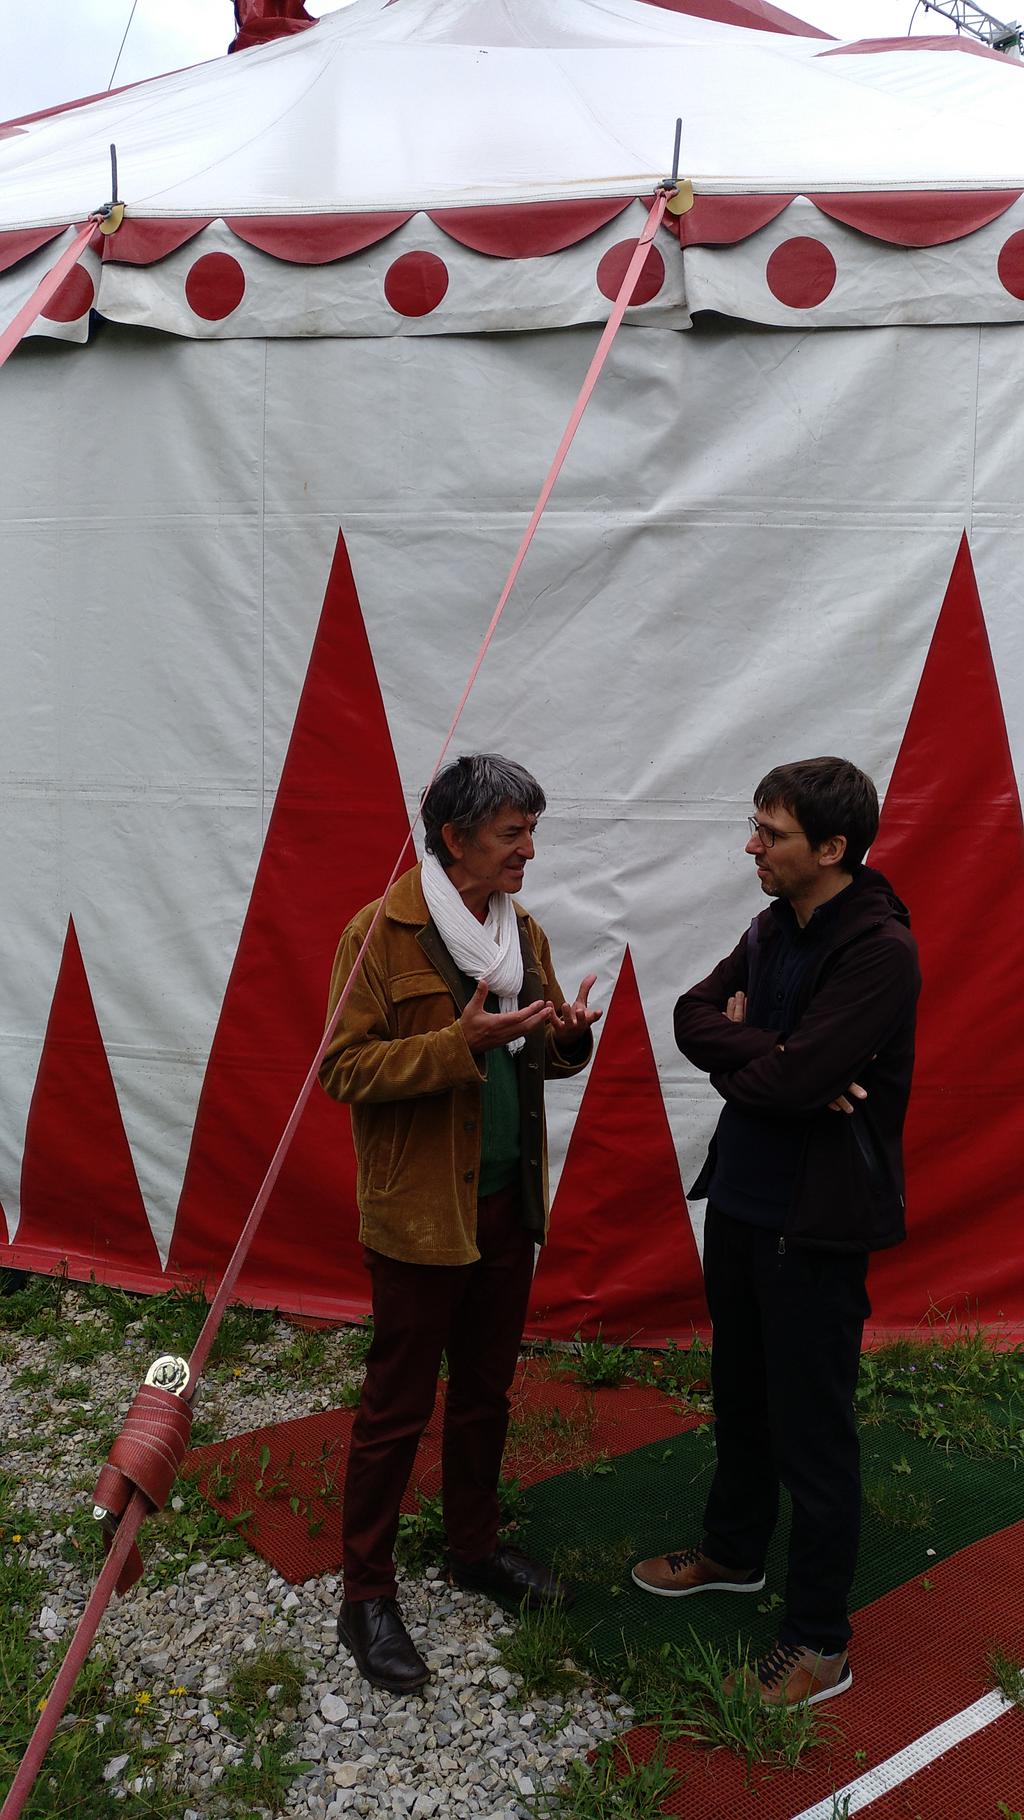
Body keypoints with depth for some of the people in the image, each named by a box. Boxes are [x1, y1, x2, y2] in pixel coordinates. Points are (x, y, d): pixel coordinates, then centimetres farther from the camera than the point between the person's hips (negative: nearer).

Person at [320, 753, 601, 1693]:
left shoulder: (526, 932, 7)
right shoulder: (382, 932, -14)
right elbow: (344, 1069, -17)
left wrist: (568, 1038, -10)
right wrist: (460, 1042, -28)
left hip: (508, 1201, 7)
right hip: (420, 1211, -6)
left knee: (487, 1389, 20)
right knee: (396, 1407, 6)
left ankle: (476, 1546, 40)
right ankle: (367, 1597, 22)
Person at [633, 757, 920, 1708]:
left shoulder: (880, 952, -21)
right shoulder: (773, 929, 4)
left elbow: (793, 1082, -27)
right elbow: (692, 1016, 0)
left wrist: (735, 1047, -9)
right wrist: (769, 1053, -17)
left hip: (815, 1222, -8)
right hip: (740, 1200, 8)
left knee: (813, 1433, 6)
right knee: (740, 1395, 24)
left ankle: (819, 1641, 24)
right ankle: (733, 1550, 46)